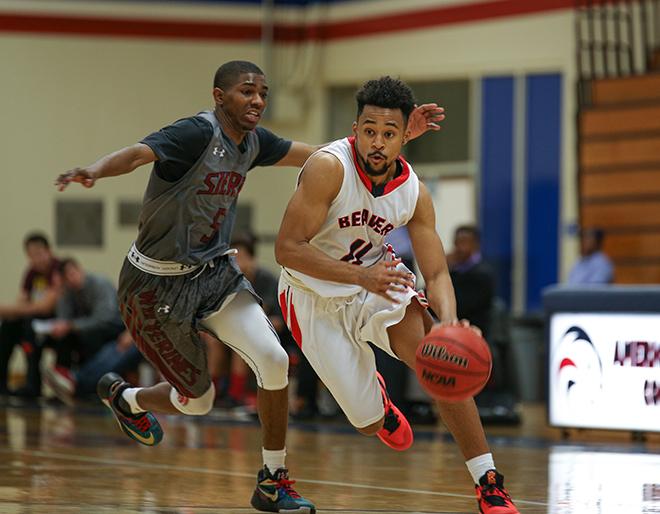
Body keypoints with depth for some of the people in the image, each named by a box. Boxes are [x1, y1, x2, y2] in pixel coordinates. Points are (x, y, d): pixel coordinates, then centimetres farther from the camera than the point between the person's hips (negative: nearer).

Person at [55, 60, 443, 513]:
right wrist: (95, 170, -64)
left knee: (274, 360, -14)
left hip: (216, 271, 6)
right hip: (159, 283, -6)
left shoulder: (253, 141, -1)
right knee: (198, 399, 5)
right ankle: (124, 396, 39)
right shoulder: (198, 133, -24)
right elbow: (138, 153, -41)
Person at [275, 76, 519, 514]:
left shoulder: (414, 193, -12)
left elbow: (437, 273, -9)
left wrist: (449, 322, -32)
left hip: (378, 277, 3)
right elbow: (287, 248, -28)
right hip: (317, 297, -3)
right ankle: (376, 398, 41)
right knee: (369, 423, -1)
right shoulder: (329, 168, -27)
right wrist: (361, 276, -38)